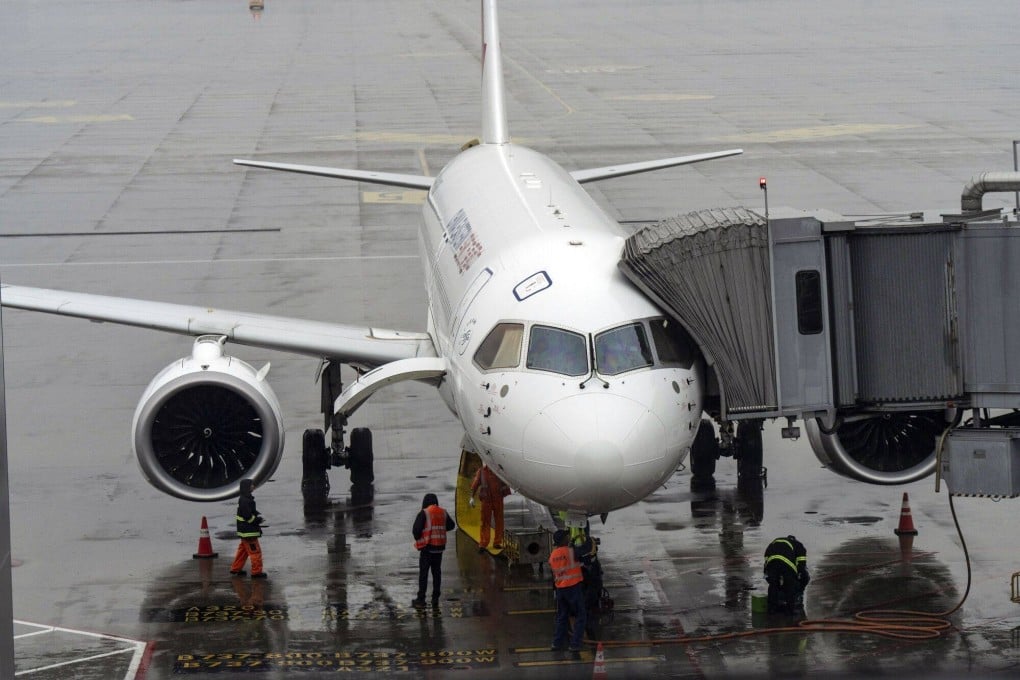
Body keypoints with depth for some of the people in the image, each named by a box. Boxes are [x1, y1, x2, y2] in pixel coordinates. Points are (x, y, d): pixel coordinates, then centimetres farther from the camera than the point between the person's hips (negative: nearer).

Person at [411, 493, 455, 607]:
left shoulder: (424, 513, -13)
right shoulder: (443, 513, 4)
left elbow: (416, 529, -18)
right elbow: (451, 525, 17)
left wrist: (418, 539, 2)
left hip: (427, 547, -5)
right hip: (439, 546, 5)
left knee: (423, 573, 0)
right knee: (436, 572, 13)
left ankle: (421, 599, 0)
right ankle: (435, 598, 14)